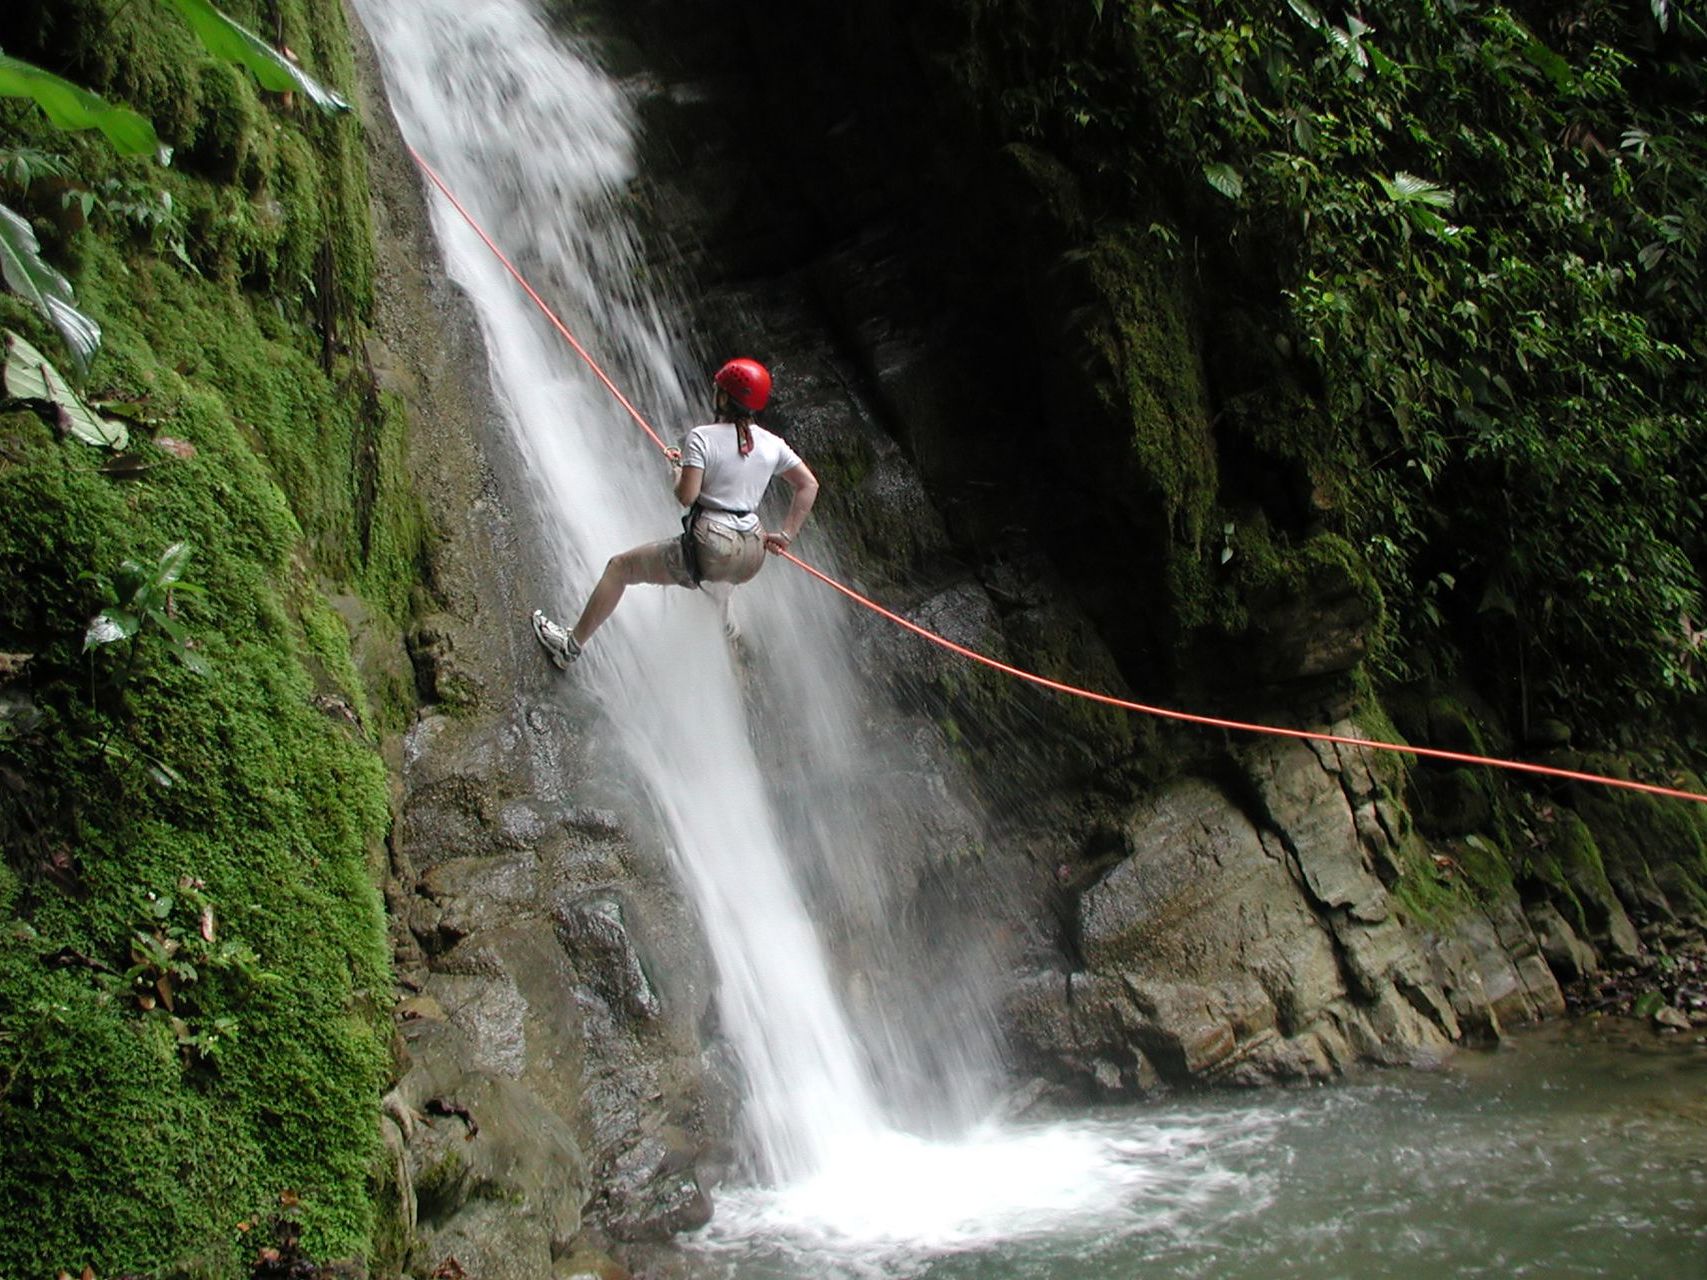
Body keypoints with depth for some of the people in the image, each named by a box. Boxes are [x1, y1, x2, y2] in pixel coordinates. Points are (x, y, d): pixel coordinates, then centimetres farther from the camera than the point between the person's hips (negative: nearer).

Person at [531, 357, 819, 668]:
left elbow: (686, 497, -15)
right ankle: (723, 625, 69)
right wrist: (786, 535, 11)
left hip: (709, 549, -5)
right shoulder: (772, 444, 3)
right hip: (752, 554, 6)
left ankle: (572, 644, 18)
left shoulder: (701, 438, -11)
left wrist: (677, 468, 5)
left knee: (620, 567, 13)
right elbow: (809, 485, 7)